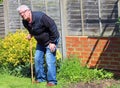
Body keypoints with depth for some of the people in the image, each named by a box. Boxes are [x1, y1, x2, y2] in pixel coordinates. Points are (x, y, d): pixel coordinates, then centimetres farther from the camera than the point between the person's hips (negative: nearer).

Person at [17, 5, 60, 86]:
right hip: (40, 42, 8)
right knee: (37, 59, 7)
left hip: (50, 41, -8)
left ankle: (52, 81, -6)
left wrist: (52, 42, -24)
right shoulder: (25, 22, -6)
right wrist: (30, 34, -4)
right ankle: (40, 78, 20)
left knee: (50, 60, -12)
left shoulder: (40, 16, -29)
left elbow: (53, 27, -27)